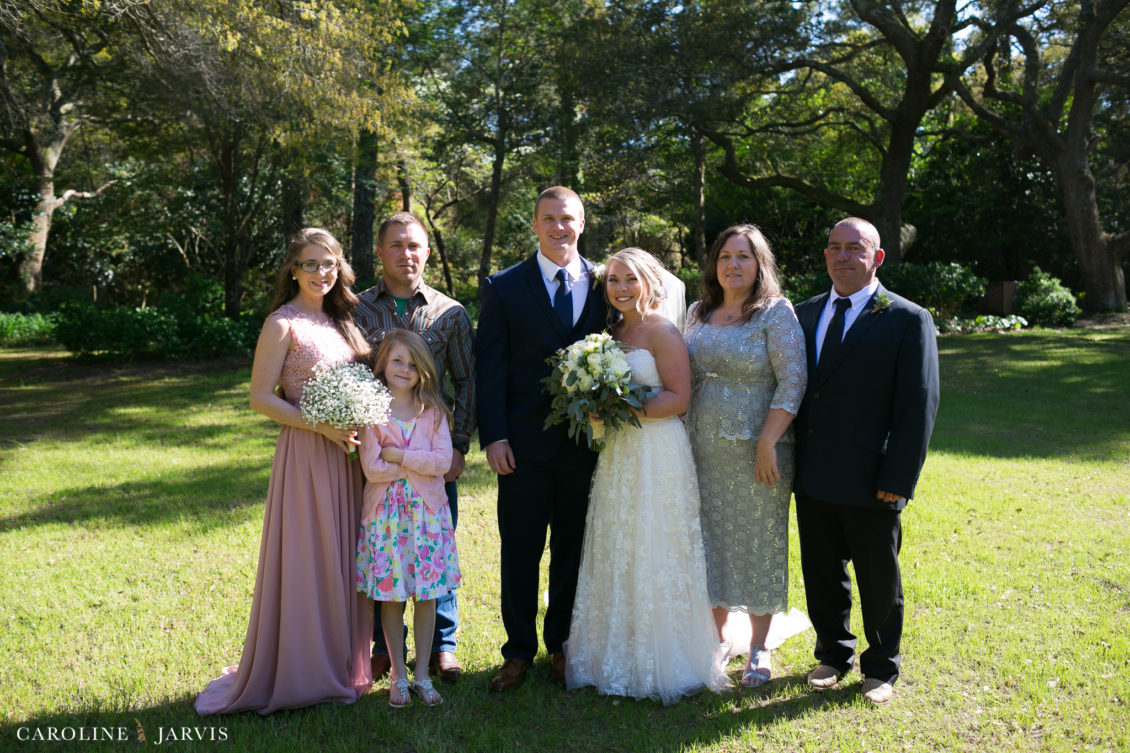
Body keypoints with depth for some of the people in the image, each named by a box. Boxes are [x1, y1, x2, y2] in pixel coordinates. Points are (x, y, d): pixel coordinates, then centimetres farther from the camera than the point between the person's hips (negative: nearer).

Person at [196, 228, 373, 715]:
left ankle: (340, 664, 28)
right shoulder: (282, 324, -7)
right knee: (304, 559, 1)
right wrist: (322, 426, -19)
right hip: (305, 453, -7)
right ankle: (298, 672, 17)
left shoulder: (340, 319, 13)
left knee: (342, 557, 13)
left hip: (346, 452, 7)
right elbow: (260, 398, -11)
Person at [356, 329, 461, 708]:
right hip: (386, 514, -1)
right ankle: (398, 675, 22)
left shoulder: (433, 410, 2)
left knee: (427, 595, 7)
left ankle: (422, 674, 21)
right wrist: (420, 462, -9)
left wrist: (397, 455, -12)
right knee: (391, 595, 7)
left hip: (427, 513, 1)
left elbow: (443, 461, -9)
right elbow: (372, 468, -12)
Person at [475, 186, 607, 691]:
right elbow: (489, 367, -1)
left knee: (573, 549, 12)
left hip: (586, 441, 2)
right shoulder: (504, 287, 2)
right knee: (520, 552, 7)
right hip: (524, 444, -1)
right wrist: (493, 436, -8)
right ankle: (519, 651, 23)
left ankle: (563, 645, 29)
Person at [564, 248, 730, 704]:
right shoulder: (614, 332, 15)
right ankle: (619, 658, 25)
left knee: (654, 558, -1)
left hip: (658, 456, -7)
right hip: (616, 455, 8)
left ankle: (662, 665, 14)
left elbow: (679, 398, -14)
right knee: (615, 557, 11)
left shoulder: (662, 332, -8)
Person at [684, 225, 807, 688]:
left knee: (760, 541, 5)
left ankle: (759, 649, 21)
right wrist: (684, 438, 10)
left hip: (757, 451, -5)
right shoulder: (698, 313, 10)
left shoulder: (777, 313, -6)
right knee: (711, 539, 12)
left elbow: (793, 381, -12)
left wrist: (767, 443, -19)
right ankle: (718, 634, 30)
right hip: (704, 449, 5)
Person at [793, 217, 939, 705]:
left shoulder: (908, 320, -5)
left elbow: (919, 405, -9)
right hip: (812, 479, 4)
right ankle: (833, 655, 36)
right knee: (821, 574, 16)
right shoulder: (804, 315, 9)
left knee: (879, 581, 12)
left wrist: (898, 480, -14)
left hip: (870, 482, -4)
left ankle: (881, 667, 32)